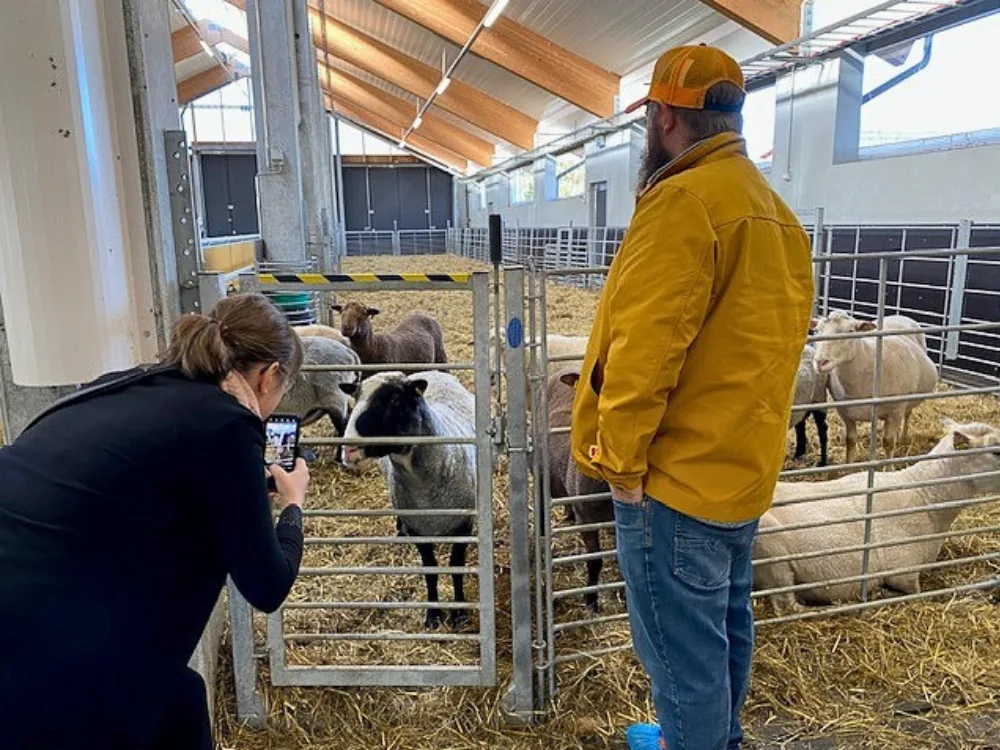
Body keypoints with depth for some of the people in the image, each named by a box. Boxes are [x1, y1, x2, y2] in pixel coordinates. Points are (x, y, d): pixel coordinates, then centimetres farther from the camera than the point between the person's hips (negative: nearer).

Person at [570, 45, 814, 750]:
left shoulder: (684, 201, -18)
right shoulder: (774, 209, 11)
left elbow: (644, 351, -23)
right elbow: (764, 343, 13)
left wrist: (622, 460, -14)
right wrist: (740, 435, 18)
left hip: (678, 477, -10)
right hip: (744, 466, 10)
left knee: (683, 645, 6)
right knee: (724, 622, 23)